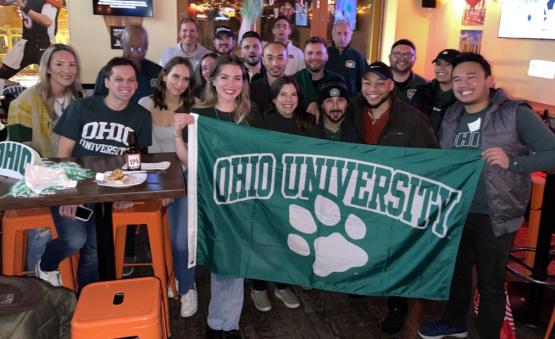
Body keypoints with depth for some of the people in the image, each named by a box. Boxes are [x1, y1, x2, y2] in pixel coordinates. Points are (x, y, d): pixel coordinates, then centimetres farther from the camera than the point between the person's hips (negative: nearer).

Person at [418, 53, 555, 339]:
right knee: (456, 271, 23)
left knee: (490, 282, 11)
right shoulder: (451, 117, 5)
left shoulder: (516, 113, -12)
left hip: (494, 217, -5)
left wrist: (511, 162, -28)